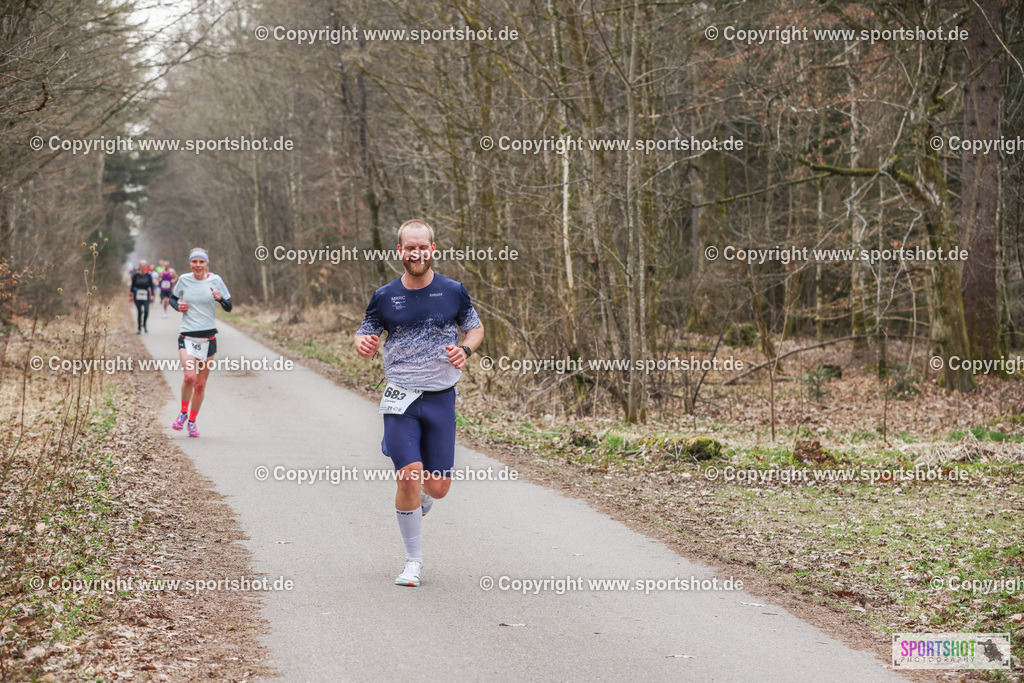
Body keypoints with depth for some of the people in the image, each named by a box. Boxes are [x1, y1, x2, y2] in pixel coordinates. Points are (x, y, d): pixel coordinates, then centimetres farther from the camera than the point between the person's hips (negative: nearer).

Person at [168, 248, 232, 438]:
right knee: (190, 377, -20)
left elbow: (228, 307, 4)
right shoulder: (184, 280, 2)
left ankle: (192, 421, 24)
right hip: (187, 336, -1)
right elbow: (173, 298, 20)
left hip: (208, 337, 1)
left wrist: (220, 298, -17)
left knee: (201, 384, 6)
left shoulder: (215, 280, 0)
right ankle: (183, 412, 5)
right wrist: (177, 306, -2)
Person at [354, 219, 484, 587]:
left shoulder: (453, 291, 1)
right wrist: (363, 344, -16)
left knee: (438, 486, 0)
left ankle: (418, 503, 40)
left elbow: (476, 328, 13)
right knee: (410, 476, -13)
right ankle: (413, 560, 4)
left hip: (441, 398, 1)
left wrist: (465, 349, -8)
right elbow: (365, 336, 9)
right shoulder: (384, 297, 1)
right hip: (401, 398, -1)